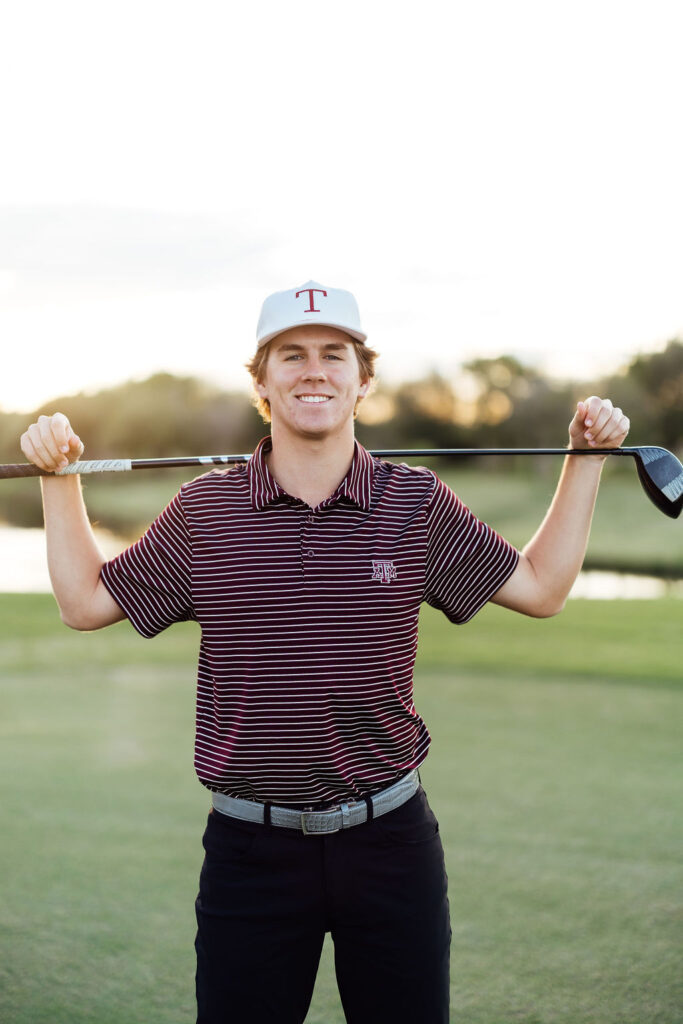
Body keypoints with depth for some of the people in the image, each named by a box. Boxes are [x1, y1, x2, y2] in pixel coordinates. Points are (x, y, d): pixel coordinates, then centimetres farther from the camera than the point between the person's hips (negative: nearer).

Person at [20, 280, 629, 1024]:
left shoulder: (417, 503, 1)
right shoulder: (205, 509, 0)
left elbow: (540, 588, 8)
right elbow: (85, 601, 9)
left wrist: (586, 459, 5)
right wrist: (58, 477, 6)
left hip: (390, 836, 1)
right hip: (250, 848, 0)